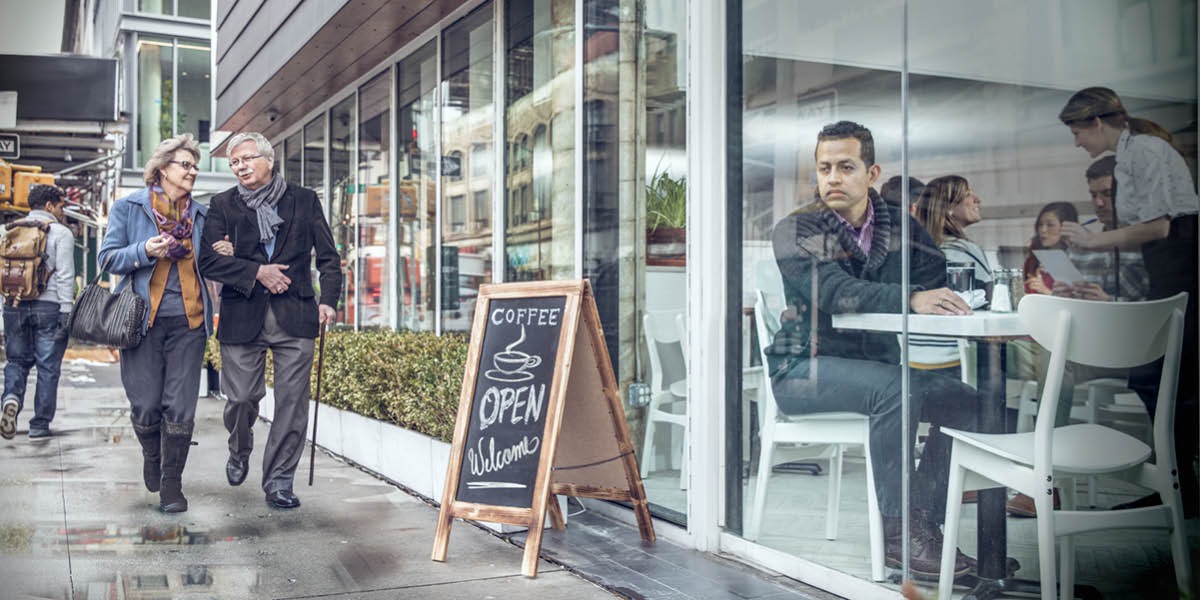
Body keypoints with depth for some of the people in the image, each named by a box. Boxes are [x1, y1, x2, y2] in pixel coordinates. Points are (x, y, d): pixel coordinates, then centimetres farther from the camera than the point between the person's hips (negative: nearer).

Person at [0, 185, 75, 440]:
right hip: (49, 306, -4)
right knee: (48, 367, 4)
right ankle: (39, 425, 8)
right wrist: (66, 311, -11)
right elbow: (65, 275, -11)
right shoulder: (61, 233, -3)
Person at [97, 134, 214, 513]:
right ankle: (152, 457, 32)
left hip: (188, 321, 2)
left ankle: (172, 483, 9)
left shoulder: (201, 214, 14)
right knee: (146, 405, 1)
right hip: (144, 319, -2)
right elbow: (108, 258, 2)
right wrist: (144, 251, -15)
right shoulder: (129, 208, 5)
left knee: (180, 407, -2)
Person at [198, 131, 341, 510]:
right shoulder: (222, 205, 9)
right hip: (242, 317, 0)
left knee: (292, 401, -2)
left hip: (295, 316, 0)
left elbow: (328, 256, 9)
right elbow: (208, 261, 0)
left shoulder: (305, 201, 10)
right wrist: (258, 273, -10)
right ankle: (239, 452, 34)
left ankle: (279, 480, 9)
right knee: (242, 398, 3)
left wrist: (328, 300, -4)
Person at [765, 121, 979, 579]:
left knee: (962, 400, -13)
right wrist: (911, 298, -38)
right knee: (893, 389, -31)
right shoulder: (795, 231, -8)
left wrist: (948, 295, -25)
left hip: (876, 364, 6)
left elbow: (940, 279, 0)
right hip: (803, 369, -5)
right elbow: (833, 291, -26)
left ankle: (926, 523, -7)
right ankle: (897, 532, -22)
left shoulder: (899, 225, 9)